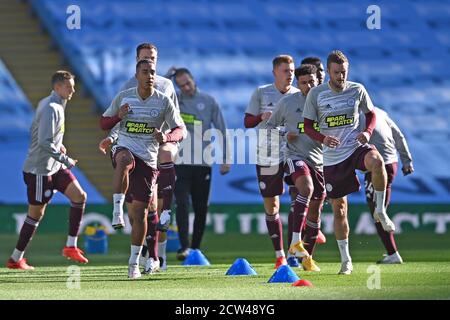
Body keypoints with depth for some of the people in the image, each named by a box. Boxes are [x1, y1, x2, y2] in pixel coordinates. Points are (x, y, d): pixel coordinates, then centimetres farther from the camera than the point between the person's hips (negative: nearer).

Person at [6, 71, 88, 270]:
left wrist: (58, 145, 11)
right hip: (39, 169, -9)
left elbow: (35, 131, 21)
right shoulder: (50, 109, -19)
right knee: (36, 213, -2)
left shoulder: (57, 105, 12)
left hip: (54, 167, 9)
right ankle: (15, 259, 9)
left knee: (79, 196, -1)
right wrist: (66, 160, -20)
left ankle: (71, 246, 2)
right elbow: (44, 143, -25)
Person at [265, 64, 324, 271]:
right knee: (306, 187, -33)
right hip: (295, 156, -4)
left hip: (319, 160, 4)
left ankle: (308, 257, 22)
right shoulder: (287, 102, 1)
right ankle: (295, 242, -38)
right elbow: (270, 125, 12)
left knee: (315, 211, 8)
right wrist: (284, 136, -7)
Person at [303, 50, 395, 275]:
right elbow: (308, 125, 2)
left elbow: (371, 114, 12)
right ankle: (345, 260, 18)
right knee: (339, 208, 5)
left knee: (377, 162, -37)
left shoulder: (357, 90, -1)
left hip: (356, 146, -1)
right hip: (332, 157, 1)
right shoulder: (316, 94, -4)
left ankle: (380, 210, -15)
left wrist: (367, 132, -9)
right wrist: (322, 138, -19)